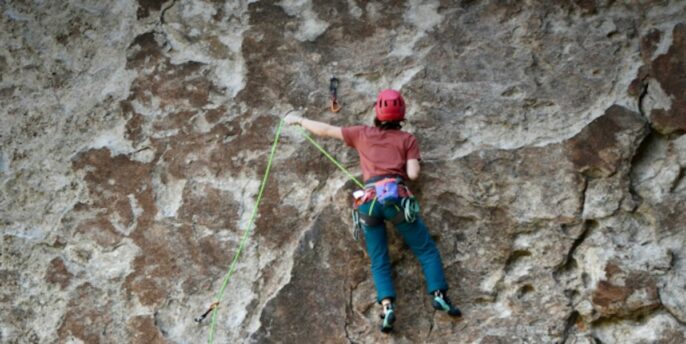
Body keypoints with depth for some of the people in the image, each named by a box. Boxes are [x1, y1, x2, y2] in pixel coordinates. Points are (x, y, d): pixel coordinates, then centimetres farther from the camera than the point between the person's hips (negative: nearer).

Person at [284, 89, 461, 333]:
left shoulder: (362, 134, 20)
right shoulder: (408, 139, 14)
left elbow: (325, 130, 25)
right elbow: (413, 174, 3)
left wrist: (298, 120, 39)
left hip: (370, 200, 2)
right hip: (396, 196, -2)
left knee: (379, 262, 4)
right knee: (426, 250, 7)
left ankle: (387, 307, -15)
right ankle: (438, 295, -8)